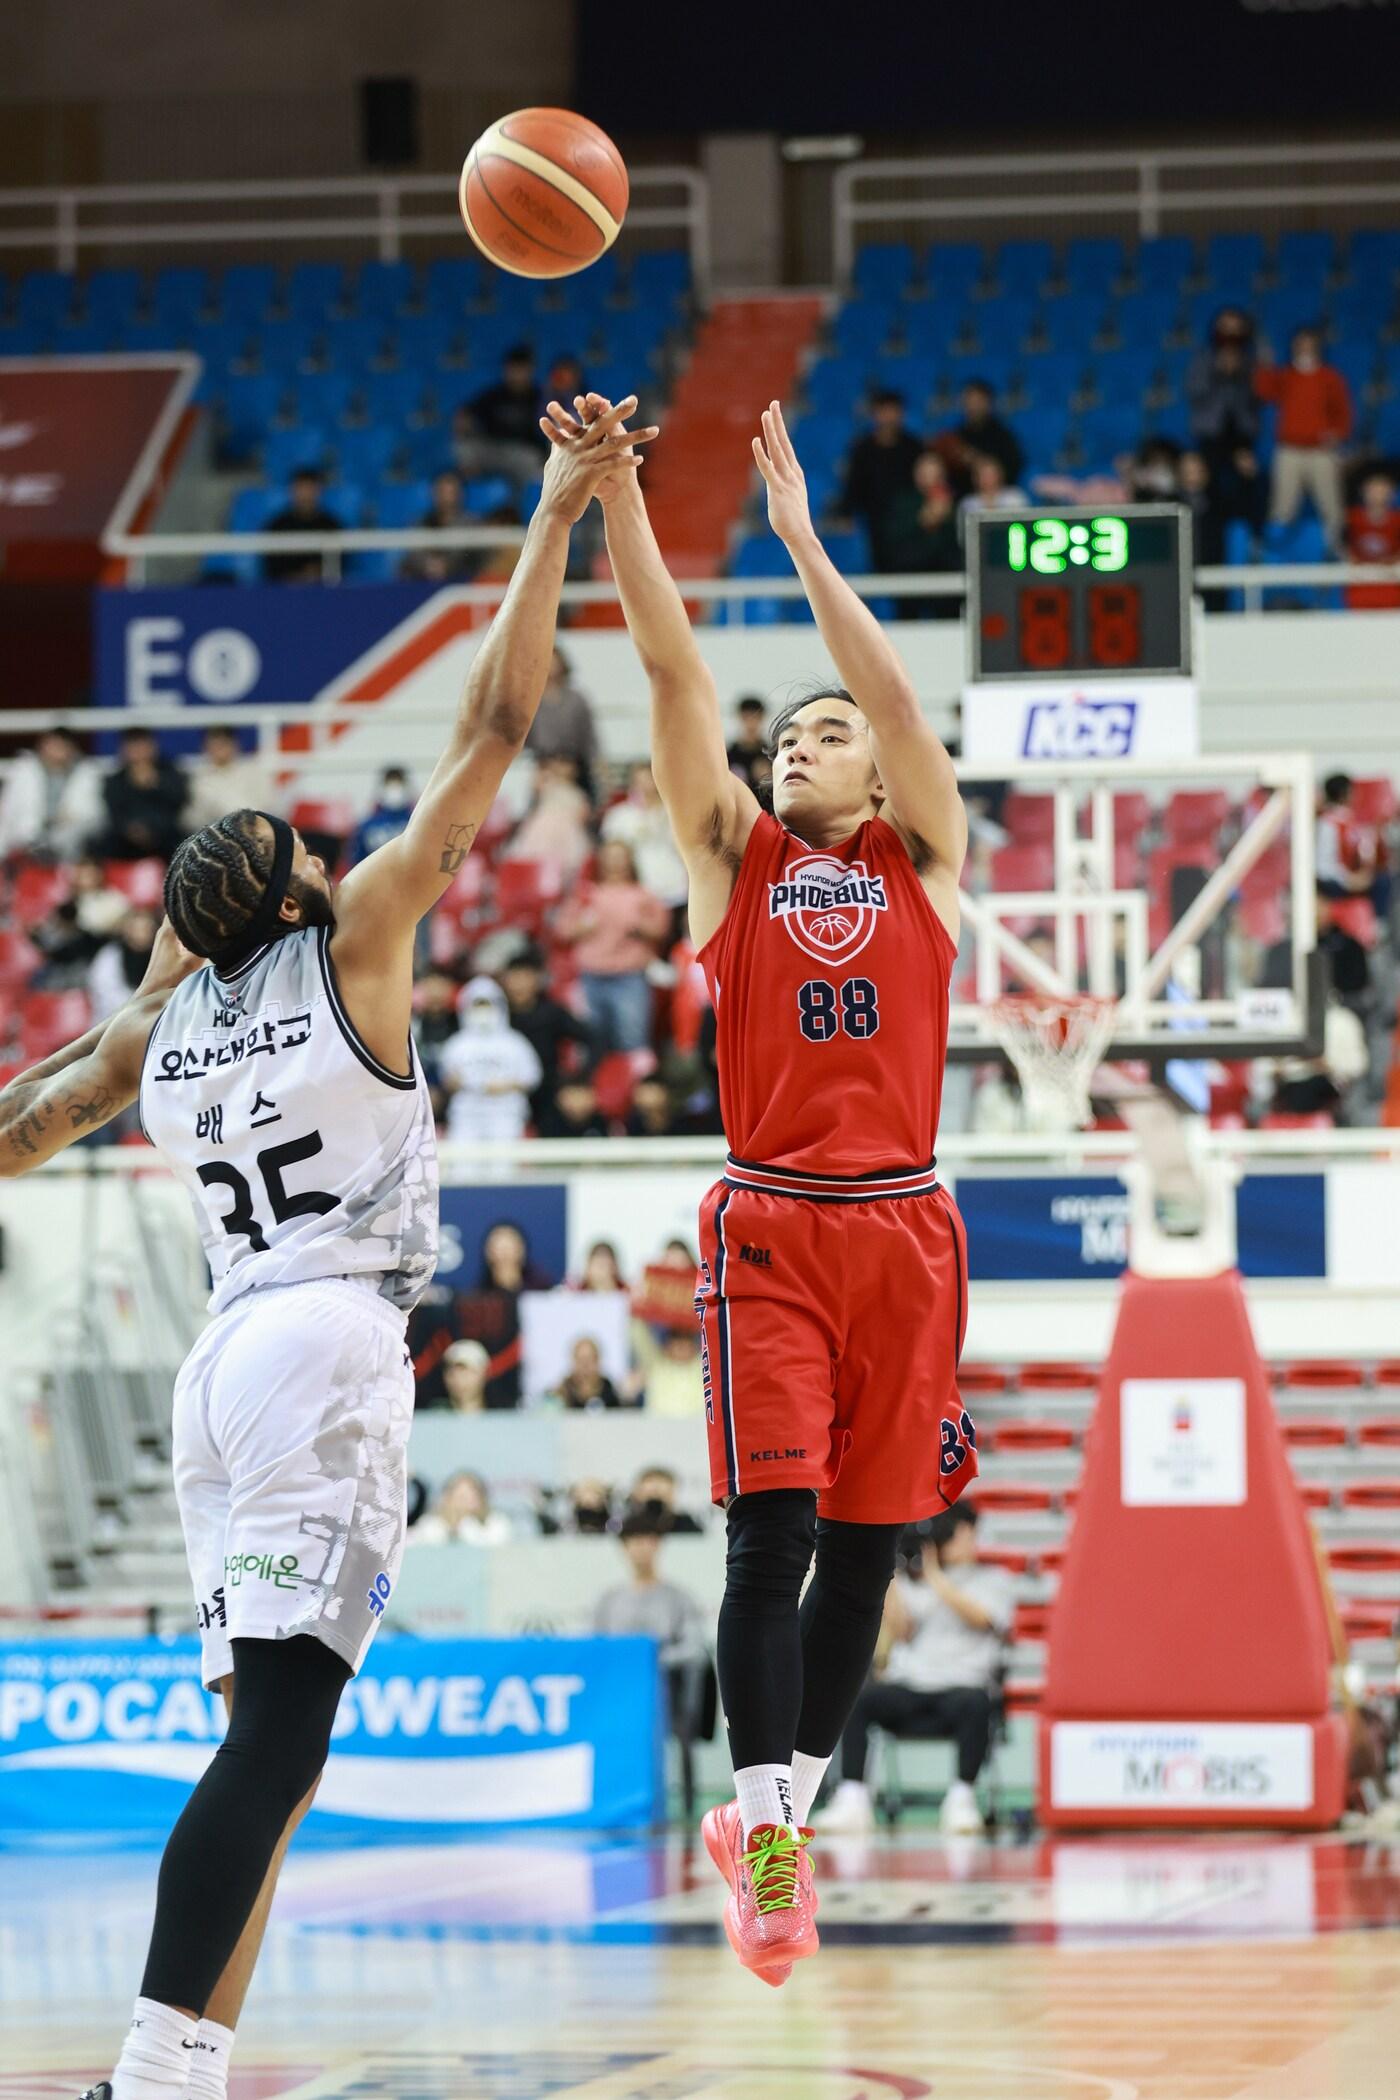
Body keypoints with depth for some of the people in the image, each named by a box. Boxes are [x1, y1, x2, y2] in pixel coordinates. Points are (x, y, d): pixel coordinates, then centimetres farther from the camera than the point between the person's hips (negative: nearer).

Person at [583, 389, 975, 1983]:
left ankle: (774, 1812, 19)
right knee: (773, 1536, -13)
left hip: (900, 1225, 2)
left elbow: (892, 690, -1)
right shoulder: (732, 854, 12)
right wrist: (616, 500, -6)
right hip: (771, 1224, -1)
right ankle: (768, 1847, -12)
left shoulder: (920, 858, 12)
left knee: (865, 1546, 5)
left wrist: (800, 537, -3)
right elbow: (674, 671, 3)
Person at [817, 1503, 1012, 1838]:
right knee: (853, 1697, -28)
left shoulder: (993, 1580, 17)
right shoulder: (912, 1581, 22)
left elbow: (979, 1617, -4)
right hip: (907, 1683, 2)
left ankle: (961, 1798, -28)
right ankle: (852, 1800, -30)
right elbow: (900, 1631, 8)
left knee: (973, 1703, -39)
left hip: (961, 1682, -2)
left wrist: (934, 1575, -4)